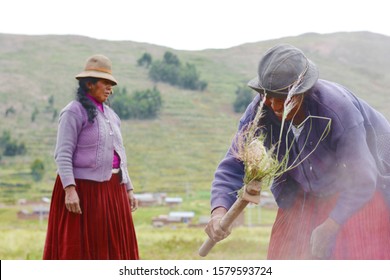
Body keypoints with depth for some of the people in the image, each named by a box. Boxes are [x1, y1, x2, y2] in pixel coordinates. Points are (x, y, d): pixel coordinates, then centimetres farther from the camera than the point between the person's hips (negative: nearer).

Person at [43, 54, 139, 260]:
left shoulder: (109, 114, 16)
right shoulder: (73, 112, -8)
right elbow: (63, 154, -14)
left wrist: (128, 189, 14)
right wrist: (70, 190, -25)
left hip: (112, 189, 8)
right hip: (83, 189, -8)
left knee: (112, 248, 8)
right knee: (77, 250, -5)